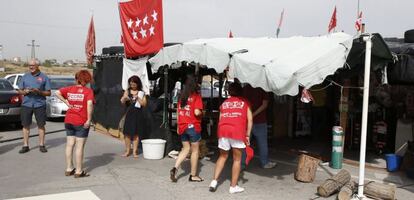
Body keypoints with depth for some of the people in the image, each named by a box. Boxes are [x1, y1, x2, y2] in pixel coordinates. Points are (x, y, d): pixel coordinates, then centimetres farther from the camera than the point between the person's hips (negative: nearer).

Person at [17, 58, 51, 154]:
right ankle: (25, 145, 13)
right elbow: (19, 91, 12)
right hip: (26, 104, 2)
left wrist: (39, 92, -16)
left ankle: (41, 145, 13)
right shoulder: (25, 76, 9)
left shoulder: (44, 77, 2)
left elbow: (48, 93, 1)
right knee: (26, 125, 4)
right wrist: (25, 92, -10)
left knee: (41, 125, 3)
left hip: (40, 104, -2)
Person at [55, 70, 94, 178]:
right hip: (81, 122, -5)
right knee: (80, 146, 2)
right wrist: (89, 119, -18)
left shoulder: (70, 89, 4)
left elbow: (57, 93, 2)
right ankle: (79, 171, 8)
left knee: (70, 145, 13)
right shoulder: (88, 91, -11)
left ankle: (69, 169, 22)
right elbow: (89, 104, -23)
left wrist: (66, 102, 6)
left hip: (69, 121, 5)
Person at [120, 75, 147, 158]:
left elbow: (144, 104, -4)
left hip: (138, 114, -1)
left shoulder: (141, 93, 3)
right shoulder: (127, 91, 7)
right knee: (127, 132, 0)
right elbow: (122, 102, 3)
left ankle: (134, 151, 10)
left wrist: (137, 98, -16)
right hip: (129, 113, 1)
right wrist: (124, 98, -17)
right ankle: (127, 151, 11)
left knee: (136, 133, 2)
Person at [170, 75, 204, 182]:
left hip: (182, 126, 5)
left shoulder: (182, 96, 7)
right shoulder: (196, 96, -10)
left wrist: (178, 126, 19)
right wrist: (202, 112, 2)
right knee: (195, 150, 8)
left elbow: (178, 111, 12)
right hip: (193, 126, -5)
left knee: (185, 148, 17)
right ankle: (193, 175, 16)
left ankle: (175, 168, 0)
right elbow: (197, 112, -20)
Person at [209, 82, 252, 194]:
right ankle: (233, 187, 13)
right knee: (237, 159, 9)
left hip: (223, 130, 3)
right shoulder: (244, 102, 17)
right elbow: (250, 119, 5)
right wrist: (247, 135, 6)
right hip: (237, 131, -3)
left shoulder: (224, 103, 24)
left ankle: (214, 181, 13)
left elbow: (220, 120, 16)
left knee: (223, 156, 20)